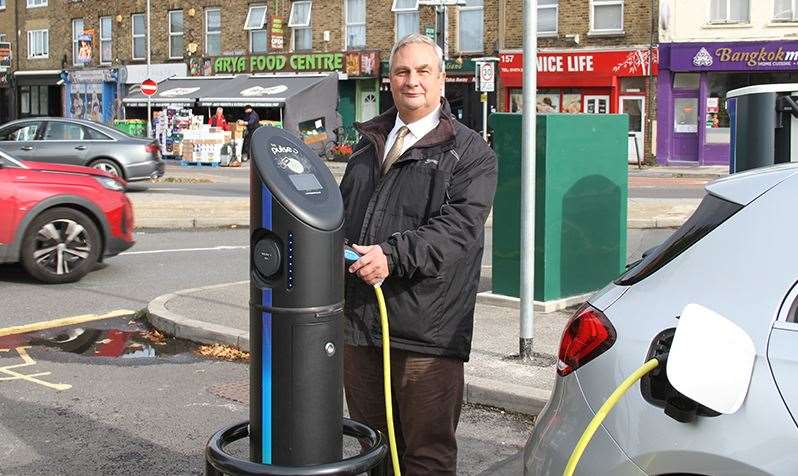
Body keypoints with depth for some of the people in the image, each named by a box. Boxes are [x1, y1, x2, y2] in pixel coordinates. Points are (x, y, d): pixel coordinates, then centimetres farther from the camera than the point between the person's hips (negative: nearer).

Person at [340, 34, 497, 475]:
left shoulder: (469, 152, -2)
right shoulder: (368, 144, 19)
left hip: (425, 332, -6)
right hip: (358, 322, 6)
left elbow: (460, 226, -15)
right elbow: (342, 211, 26)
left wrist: (394, 255, -26)